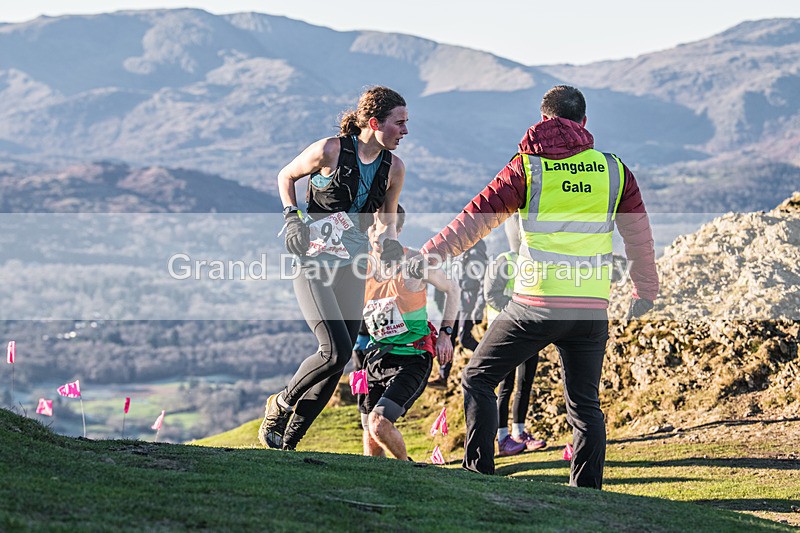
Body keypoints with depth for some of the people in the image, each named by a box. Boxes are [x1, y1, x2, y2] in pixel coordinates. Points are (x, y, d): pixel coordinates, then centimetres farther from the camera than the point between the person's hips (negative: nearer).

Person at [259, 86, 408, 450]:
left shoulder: (393, 168, 1)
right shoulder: (331, 150, -13)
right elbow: (286, 176, 5)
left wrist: (388, 240, -3)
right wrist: (292, 218, -9)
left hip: (351, 269, 5)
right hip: (312, 262, -5)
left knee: (339, 361, 0)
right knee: (336, 350, -19)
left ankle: (286, 441, 12)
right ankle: (281, 404, 8)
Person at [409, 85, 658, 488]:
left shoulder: (527, 167, -1)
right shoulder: (613, 171, 8)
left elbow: (478, 216, -2)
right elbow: (639, 234, 17)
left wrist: (431, 253, 8)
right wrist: (645, 290, 31)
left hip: (534, 305, -3)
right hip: (592, 310, 3)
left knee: (478, 380, 11)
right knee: (585, 404, 13)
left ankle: (479, 473, 4)